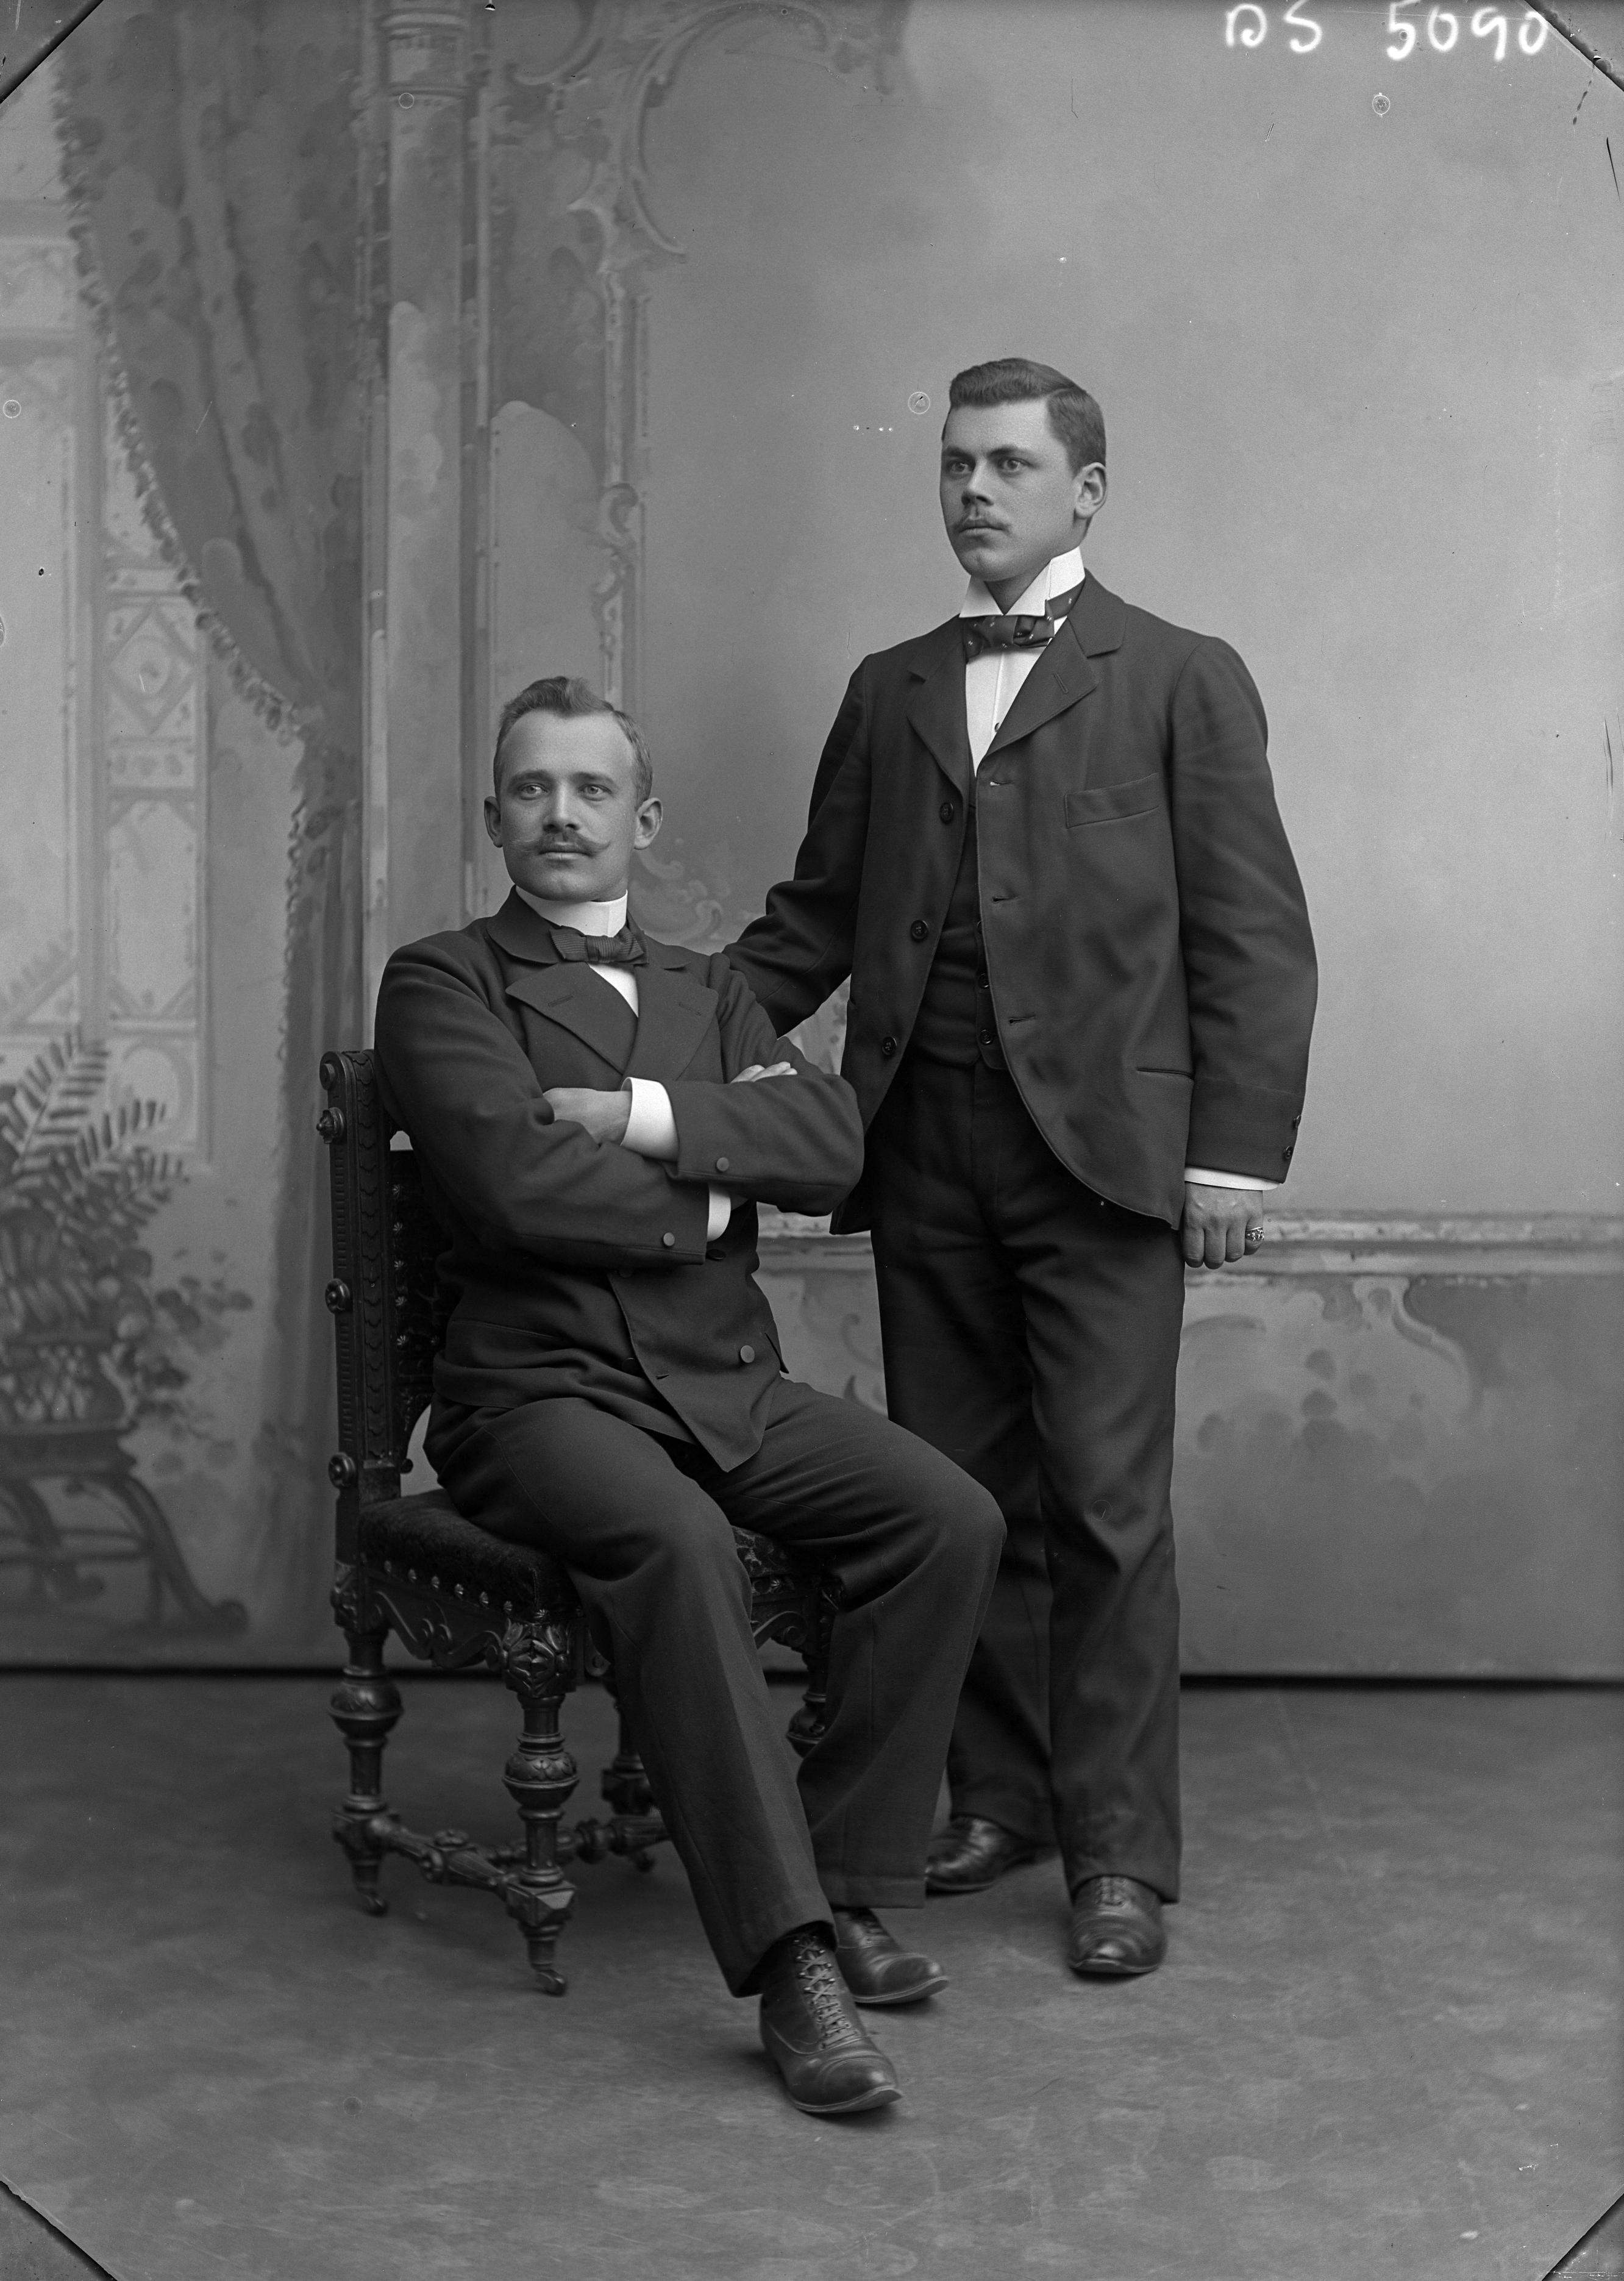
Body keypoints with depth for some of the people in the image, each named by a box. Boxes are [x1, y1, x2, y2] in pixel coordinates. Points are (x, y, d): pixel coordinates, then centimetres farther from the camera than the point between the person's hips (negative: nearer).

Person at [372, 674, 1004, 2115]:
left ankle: (848, 1885, -9)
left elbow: (832, 1146, 1)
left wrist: (648, 1116, -11)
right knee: (677, 1539, -35)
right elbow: (514, 1180, -14)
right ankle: (789, 1956, -35)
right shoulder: (441, 984, 5)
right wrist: (706, 1202, -2)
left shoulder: (709, 993, 21)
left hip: (732, 1386, 5)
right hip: (543, 1389, -5)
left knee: (952, 1518, -17)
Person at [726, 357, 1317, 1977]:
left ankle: (1119, 1854, 4)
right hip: (922, 1145, 4)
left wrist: (1238, 1153, -8)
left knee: (1104, 1504, -4)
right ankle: (997, 1798, 20)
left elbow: (1253, 936, 0)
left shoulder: (1181, 682, 5)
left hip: (1101, 1146, -4)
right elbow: (816, 915, 18)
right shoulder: (890, 691, 18)